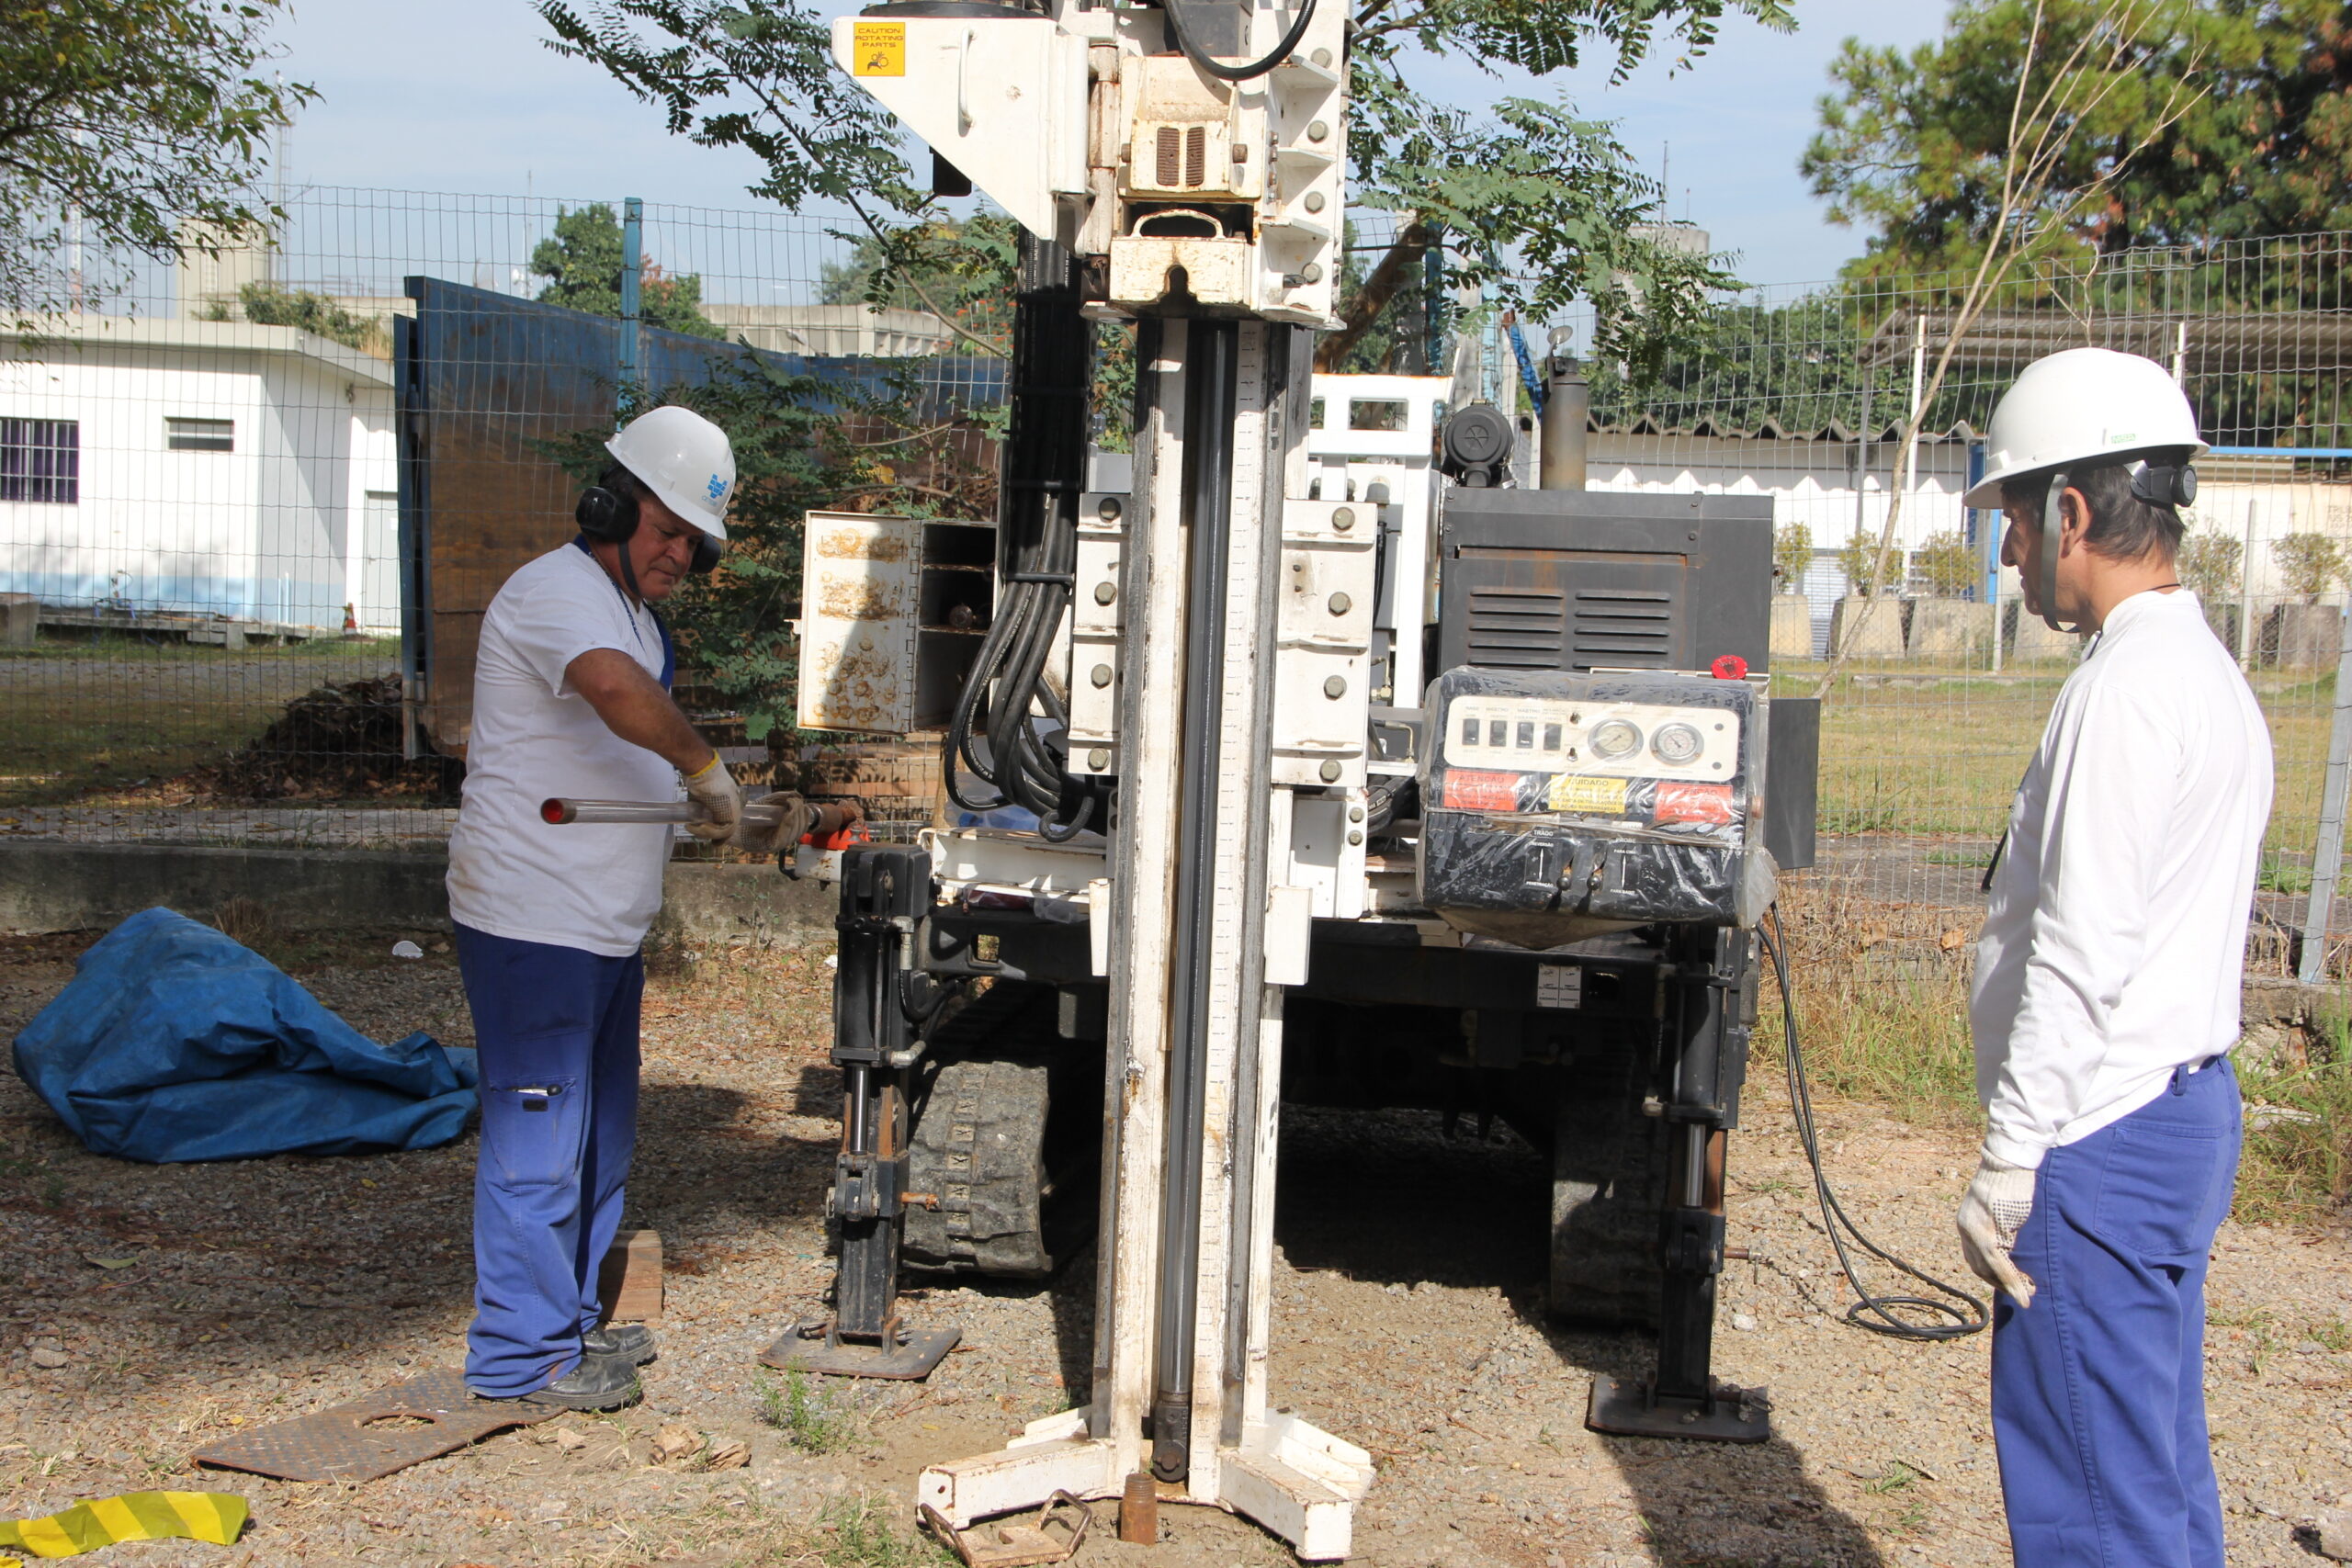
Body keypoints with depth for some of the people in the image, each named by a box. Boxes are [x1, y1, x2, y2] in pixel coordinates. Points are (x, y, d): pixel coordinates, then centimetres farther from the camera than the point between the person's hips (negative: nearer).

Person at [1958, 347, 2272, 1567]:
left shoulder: (2125, 689, -17)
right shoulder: (2206, 669, 14)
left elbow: (2083, 953, -22)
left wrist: (2010, 1160, -17)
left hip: (2105, 1136, -10)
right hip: (2185, 1103, 10)